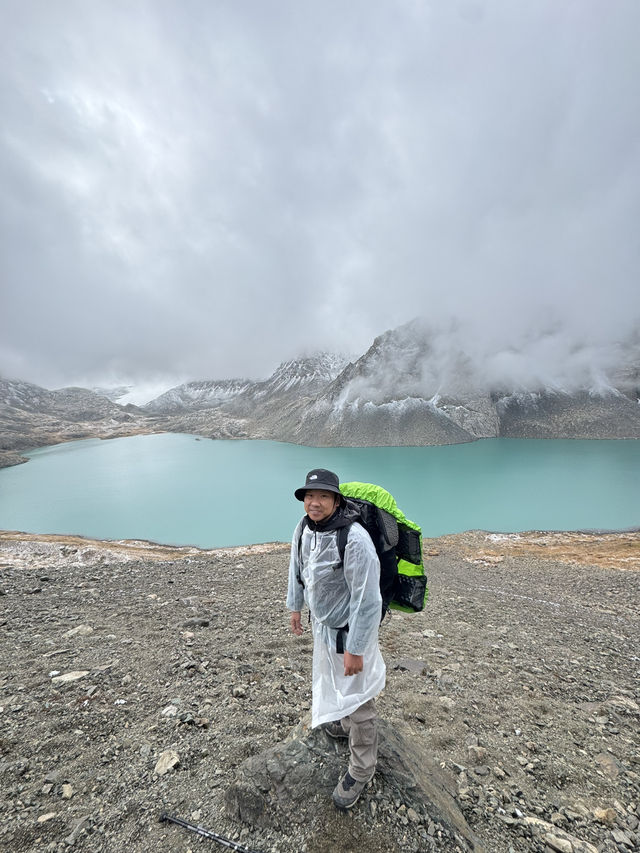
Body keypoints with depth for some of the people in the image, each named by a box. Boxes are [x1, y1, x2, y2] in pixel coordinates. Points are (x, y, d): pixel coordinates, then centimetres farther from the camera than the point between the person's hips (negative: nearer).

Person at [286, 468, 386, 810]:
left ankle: (361, 770, 40)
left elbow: (367, 600, -28)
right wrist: (295, 605, 17)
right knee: (329, 678, 31)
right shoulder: (303, 528, -12)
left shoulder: (355, 539, -35)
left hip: (349, 630, -7)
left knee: (356, 697, 12)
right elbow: (297, 567, 6)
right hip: (322, 624, 8)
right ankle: (344, 723, 62)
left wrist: (355, 649, -21)